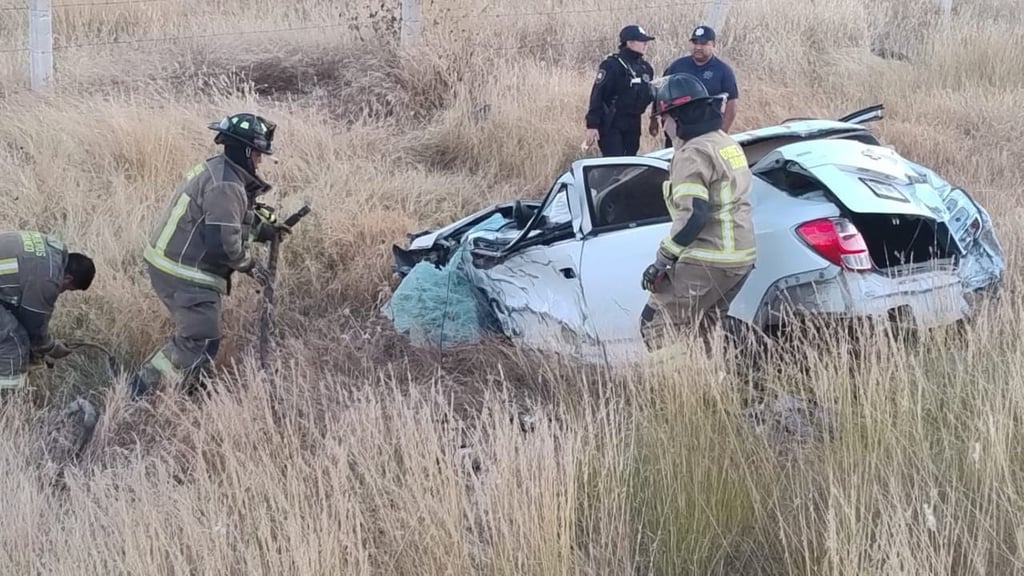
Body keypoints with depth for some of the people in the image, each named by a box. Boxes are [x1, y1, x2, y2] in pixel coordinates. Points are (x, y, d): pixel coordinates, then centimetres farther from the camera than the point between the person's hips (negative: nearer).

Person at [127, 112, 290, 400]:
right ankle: (141, 393, -5)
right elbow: (223, 243, -24)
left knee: (192, 336, 20)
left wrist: (264, 229, 14)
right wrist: (250, 265, -8)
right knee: (200, 345, -8)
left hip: (168, 264, 11)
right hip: (185, 276, -11)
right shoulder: (226, 186, -21)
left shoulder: (215, 170, 12)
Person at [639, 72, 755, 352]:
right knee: (698, 326, 22)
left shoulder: (693, 153, -15)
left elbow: (692, 216, -25)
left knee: (656, 326, -6)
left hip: (709, 264, -10)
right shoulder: (728, 143, 16)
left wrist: (662, 260, -16)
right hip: (741, 258, 10)